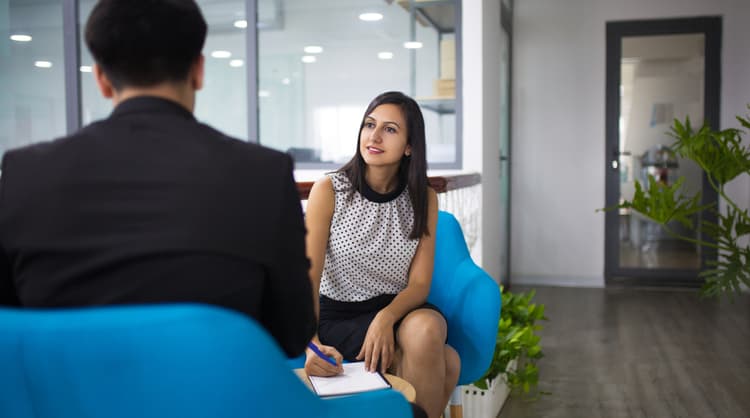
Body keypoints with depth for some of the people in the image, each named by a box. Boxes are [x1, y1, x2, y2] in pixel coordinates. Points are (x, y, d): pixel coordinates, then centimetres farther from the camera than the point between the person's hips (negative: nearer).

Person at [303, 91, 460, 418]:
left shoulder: (423, 198, -1)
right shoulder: (329, 191, -10)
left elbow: (419, 284, -4)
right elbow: (308, 278, -15)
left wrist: (386, 317, -25)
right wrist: (311, 343, -32)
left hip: (399, 312, 3)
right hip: (339, 319, -3)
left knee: (426, 327, -33)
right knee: (446, 363, -27)